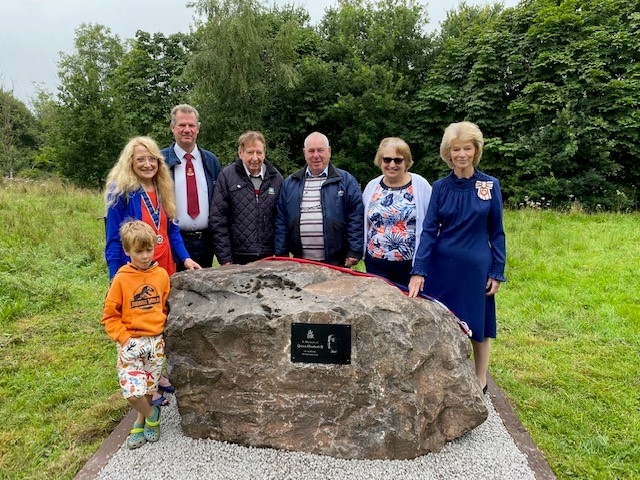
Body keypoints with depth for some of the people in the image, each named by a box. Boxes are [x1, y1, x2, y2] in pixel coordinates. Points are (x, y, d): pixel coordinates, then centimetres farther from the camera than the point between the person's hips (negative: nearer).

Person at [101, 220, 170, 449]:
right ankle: (151, 414, 21)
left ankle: (140, 424, 38)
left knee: (148, 388, 13)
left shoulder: (162, 275, -2)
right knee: (133, 392, -9)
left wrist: (161, 327, 3)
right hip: (131, 343, -2)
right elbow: (109, 316, -5)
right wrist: (124, 339, -12)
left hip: (155, 341, 3)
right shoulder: (122, 279, -10)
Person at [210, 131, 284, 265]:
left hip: (270, 258, 2)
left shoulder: (276, 178, 7)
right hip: (238, 259, -2)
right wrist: (225, 259, -6)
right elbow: (218, 219, -3)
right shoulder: (227, 176, -1)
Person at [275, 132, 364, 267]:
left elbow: (356, 218, -4)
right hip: (300, 262, 3)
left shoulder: (346, 181, 1)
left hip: (336, 262, -2)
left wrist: (354, 252, -10)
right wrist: (281, 254, 4)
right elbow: (281, 220, 9)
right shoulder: (290, 183, 10)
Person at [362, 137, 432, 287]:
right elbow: (363, 223, 13)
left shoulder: (420, 185, -6)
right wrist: (361, 252, 10)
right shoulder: (371, 186, 4)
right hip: (376, 264, 3)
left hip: (412, 264, -2)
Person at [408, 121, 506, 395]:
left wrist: (497, 272, -1)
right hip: (441, 266, 1)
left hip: (476, 267, -1)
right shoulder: (440, 187, 0)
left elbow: (496, 232, 2)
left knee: (477, 326, 11)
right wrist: (418, 271, -14)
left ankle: (480, 383, 31)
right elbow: (429, 229, -5)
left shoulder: (490, 185, -2)